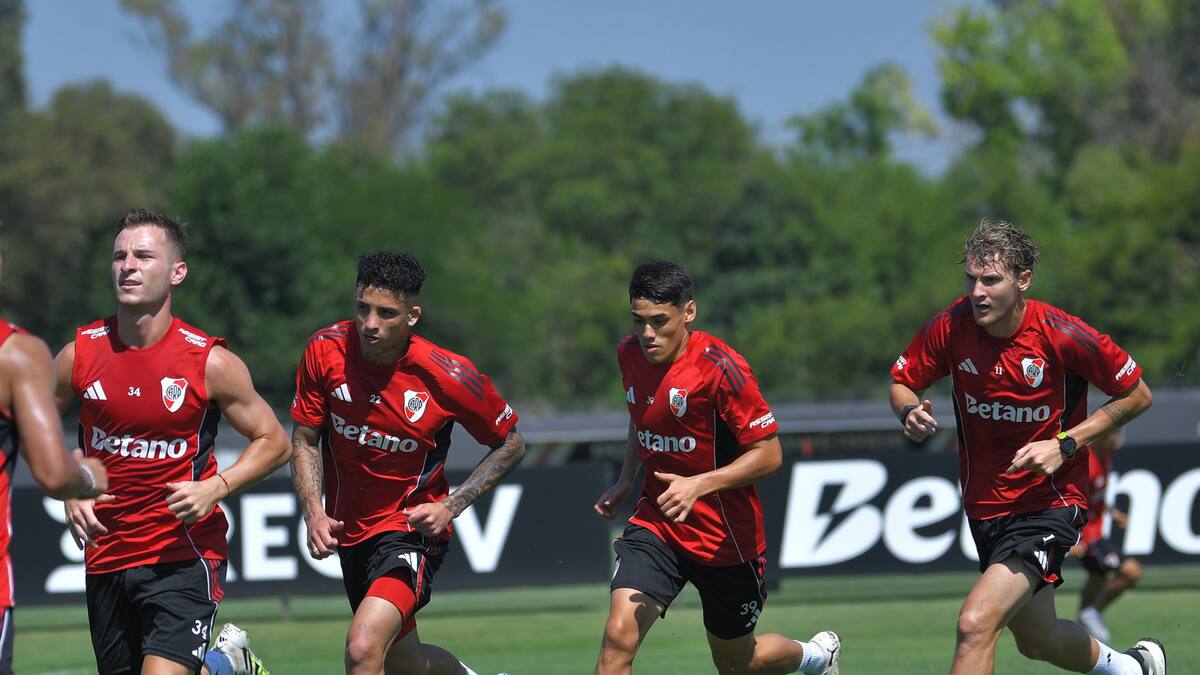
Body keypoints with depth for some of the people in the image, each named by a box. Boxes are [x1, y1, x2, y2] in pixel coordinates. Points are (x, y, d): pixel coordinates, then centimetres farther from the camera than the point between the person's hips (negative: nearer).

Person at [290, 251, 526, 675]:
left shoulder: (448, 375, -19)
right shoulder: (326, 350, -13)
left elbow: (510, 445, -4)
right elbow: (305, 440, -1)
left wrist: (450, 507, -15)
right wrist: (314, 513, -17)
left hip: (412, 531, -5)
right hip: (350, 531, 5)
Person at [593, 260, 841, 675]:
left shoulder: (719, 367, -22)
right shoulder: (630, 354, -2)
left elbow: (769, 454, -20)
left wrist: (699, 485, -31)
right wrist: (626, 482, 7)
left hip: (726, 537, -4)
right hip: (656, 522, 4)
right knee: (618, 637, -20)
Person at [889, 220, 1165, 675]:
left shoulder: (1062, 336, -20)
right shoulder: (952, 326, -11)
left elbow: (1137, 395, -8)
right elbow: (901, 383, 4)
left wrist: (1065, 444, -18)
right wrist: (910, 413, -20)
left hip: (1049, 500, -6)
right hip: (985, 504, 6)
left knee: (976, 623, -25)